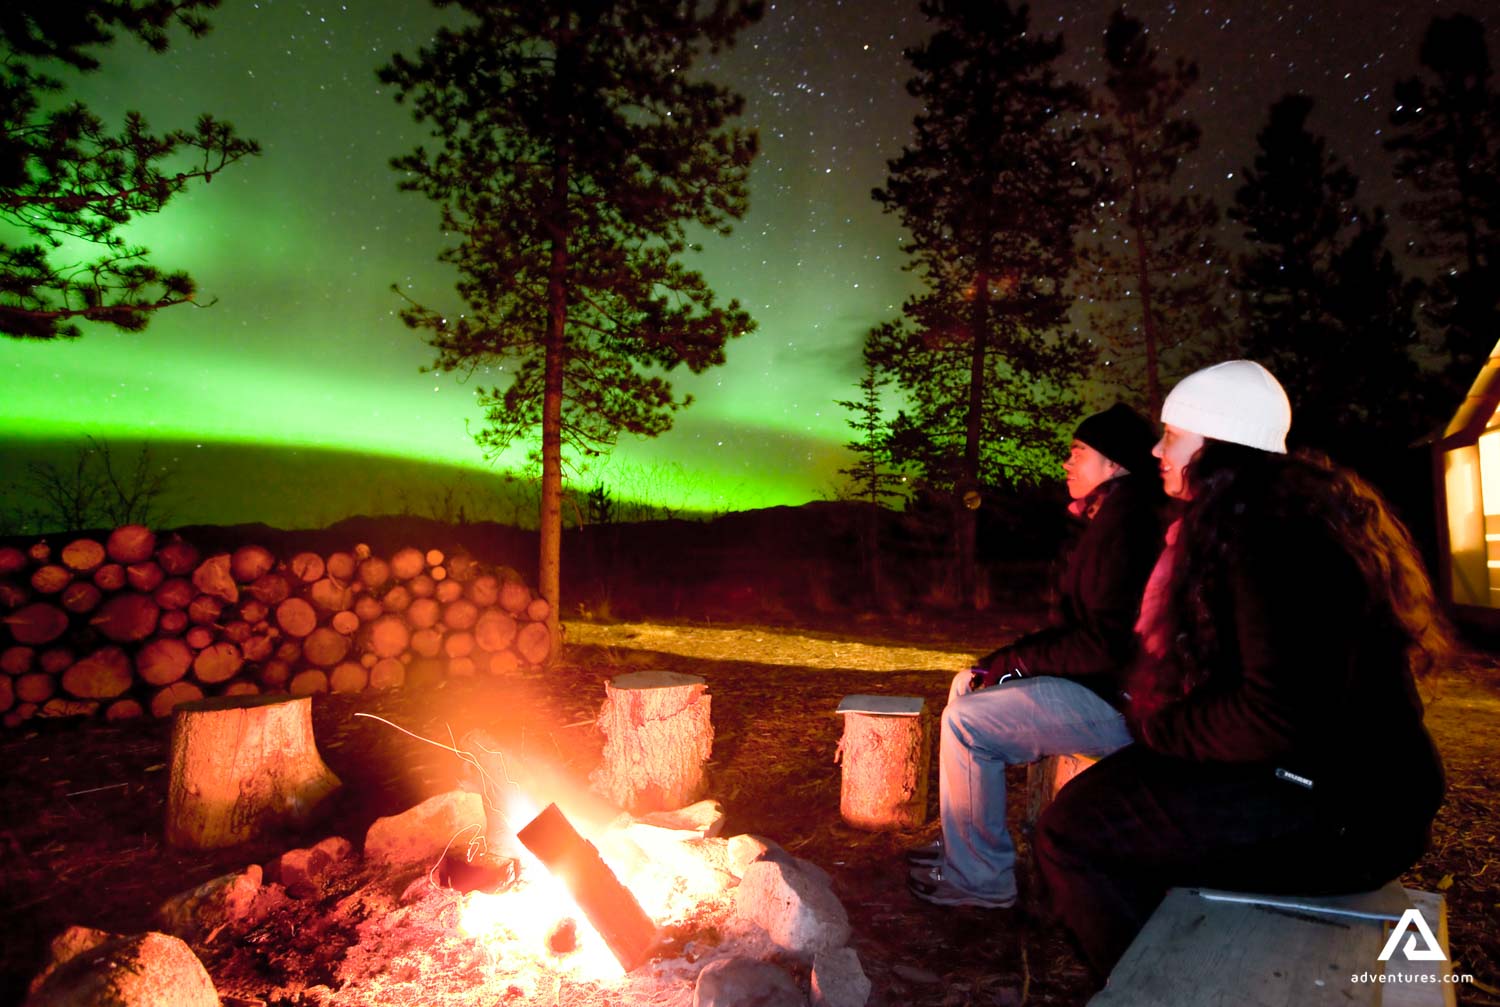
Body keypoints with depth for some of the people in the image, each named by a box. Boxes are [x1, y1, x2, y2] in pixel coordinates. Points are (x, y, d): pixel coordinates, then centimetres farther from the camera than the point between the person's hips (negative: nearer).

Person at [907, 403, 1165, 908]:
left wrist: (1014, 662, -14)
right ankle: (962, 843, 21)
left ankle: (980, 877, 0)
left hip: (1117, 700, -11)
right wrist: (1006, 660, 4)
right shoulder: (1111, 516, 14)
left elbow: (1106, 644, -26)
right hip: (1097, 679, 11)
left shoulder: (1125, 520, -20)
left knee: (966, 721, -16)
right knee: (968, 685, 15)